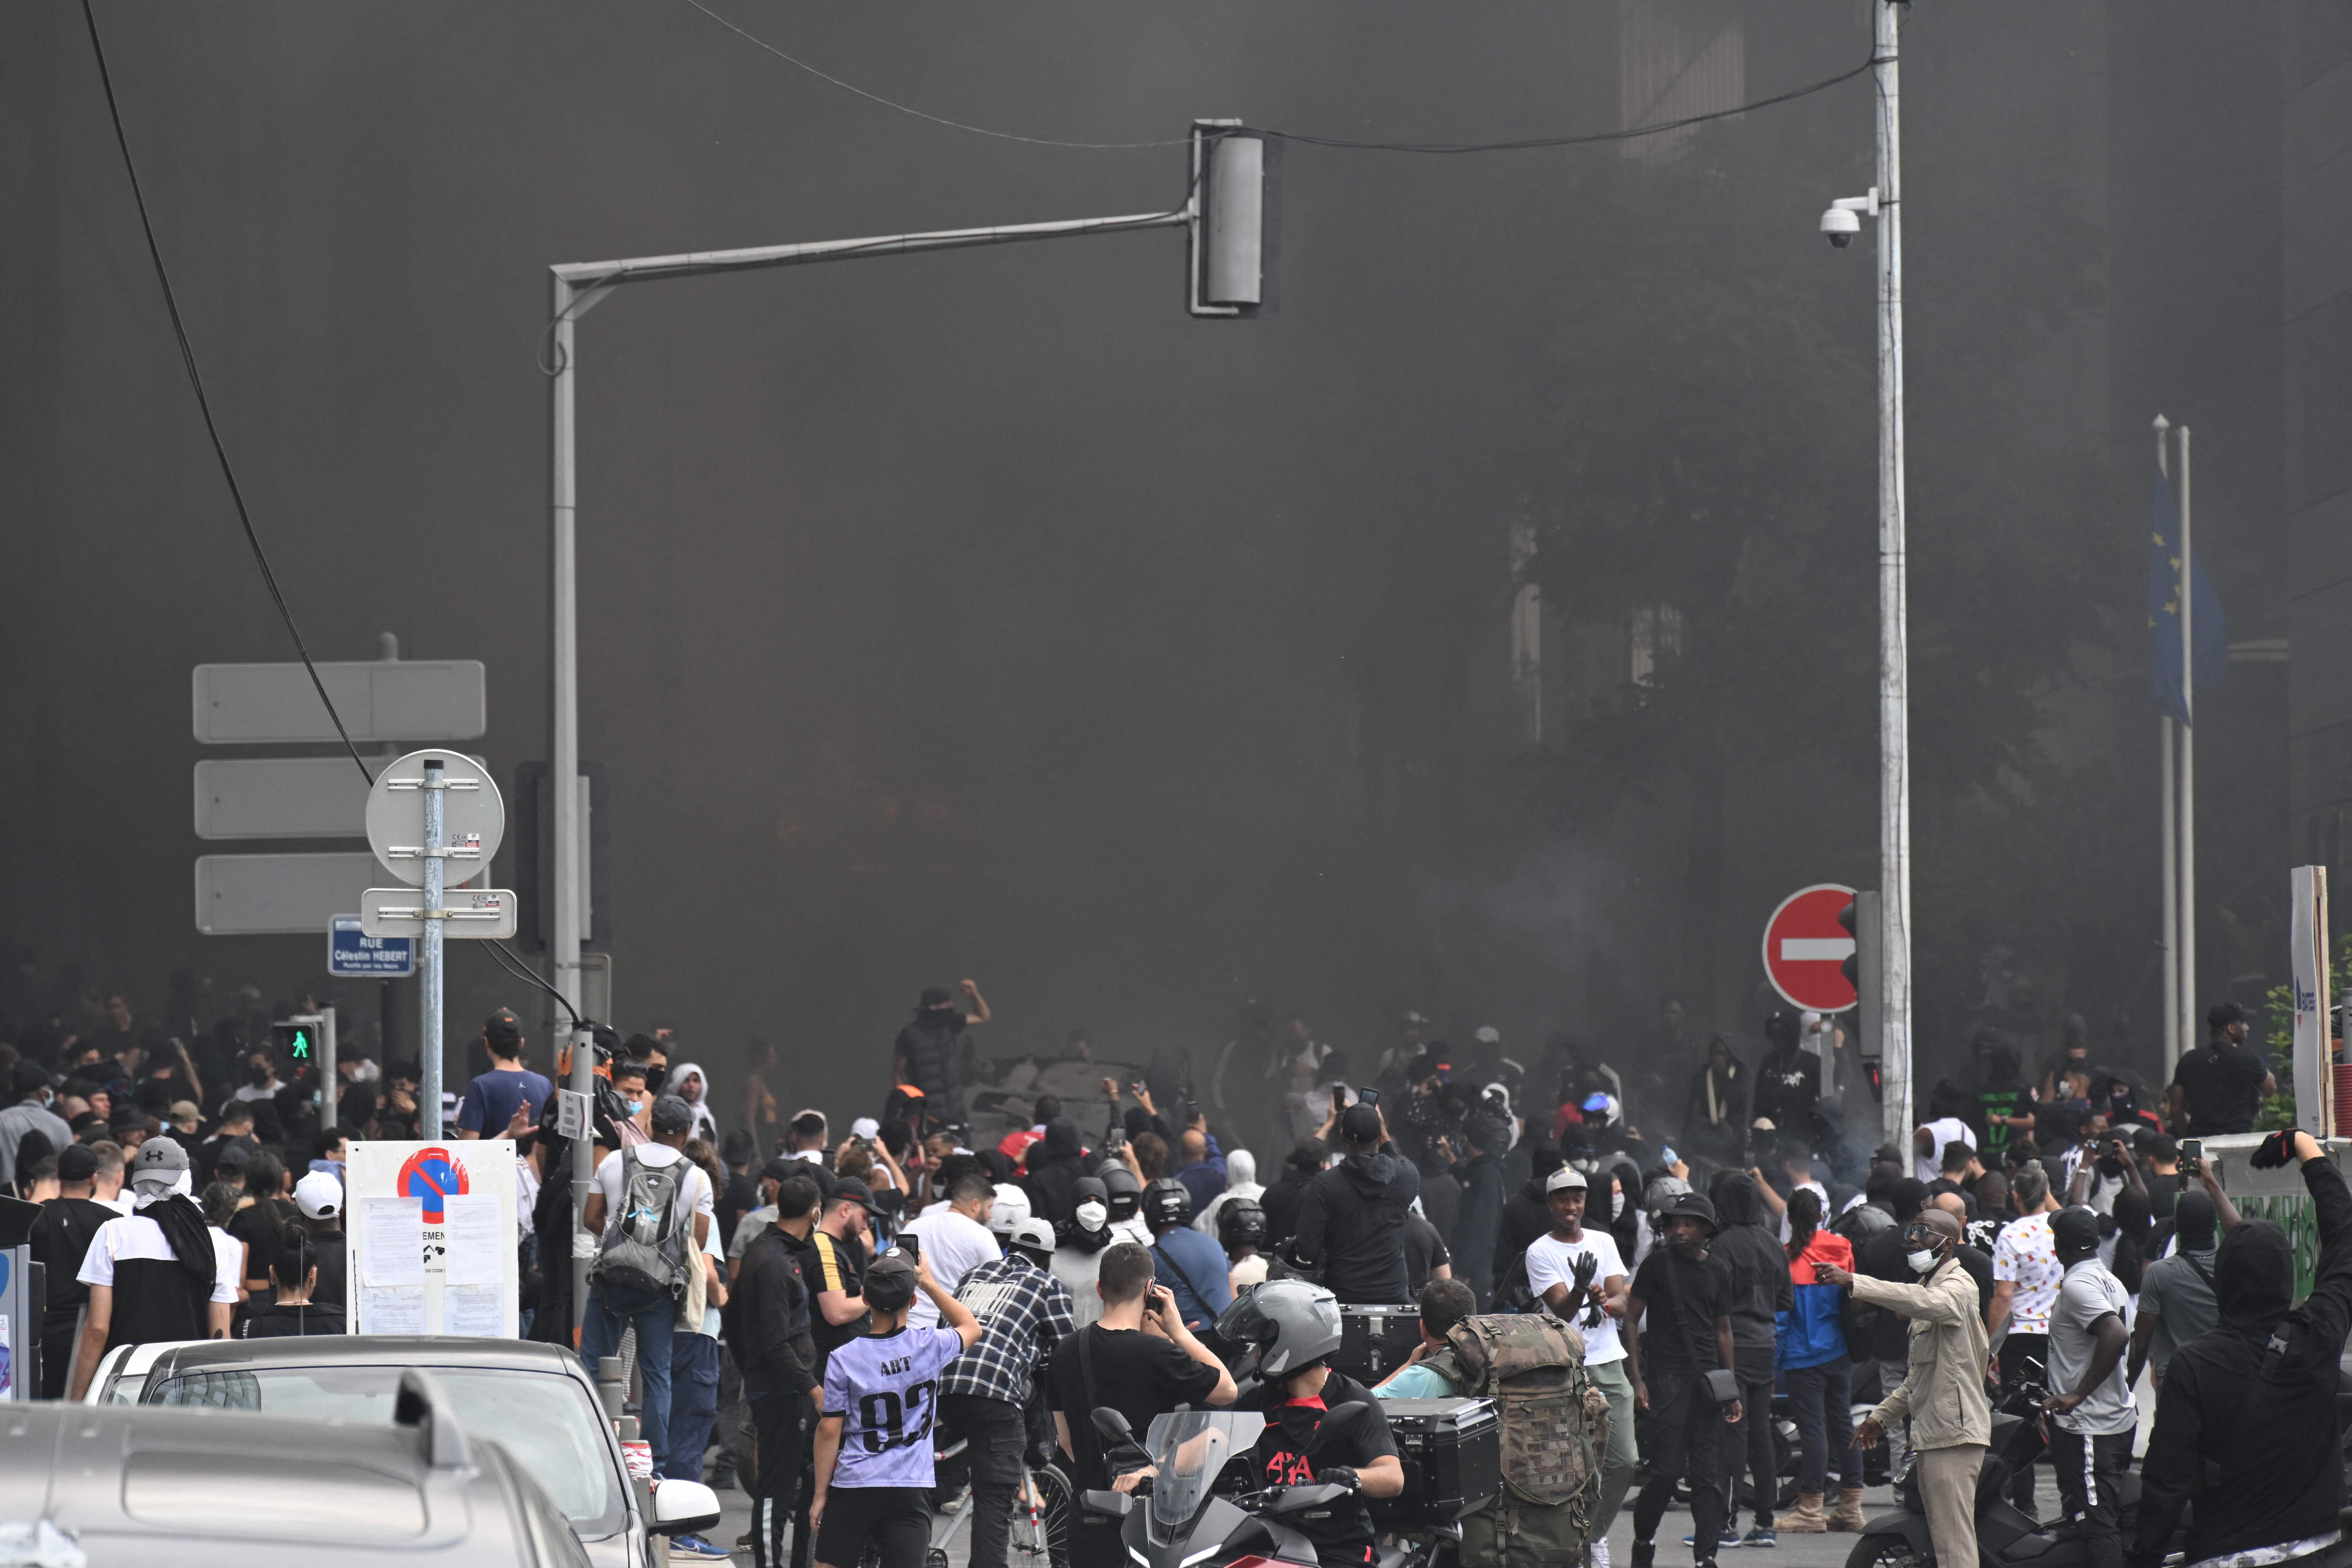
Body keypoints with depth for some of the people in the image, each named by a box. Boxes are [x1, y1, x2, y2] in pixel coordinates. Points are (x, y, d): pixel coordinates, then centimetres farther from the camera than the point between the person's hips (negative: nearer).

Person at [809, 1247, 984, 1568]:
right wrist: (929, 1283, 21)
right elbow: (971, 1328, 19)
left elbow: (829, 1430, -3)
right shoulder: (930, 1346, -5)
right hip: (912, 1489, 0)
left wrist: (821, 1494, 6)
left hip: (853, 1487, 0)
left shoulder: (843, 1359, -6)